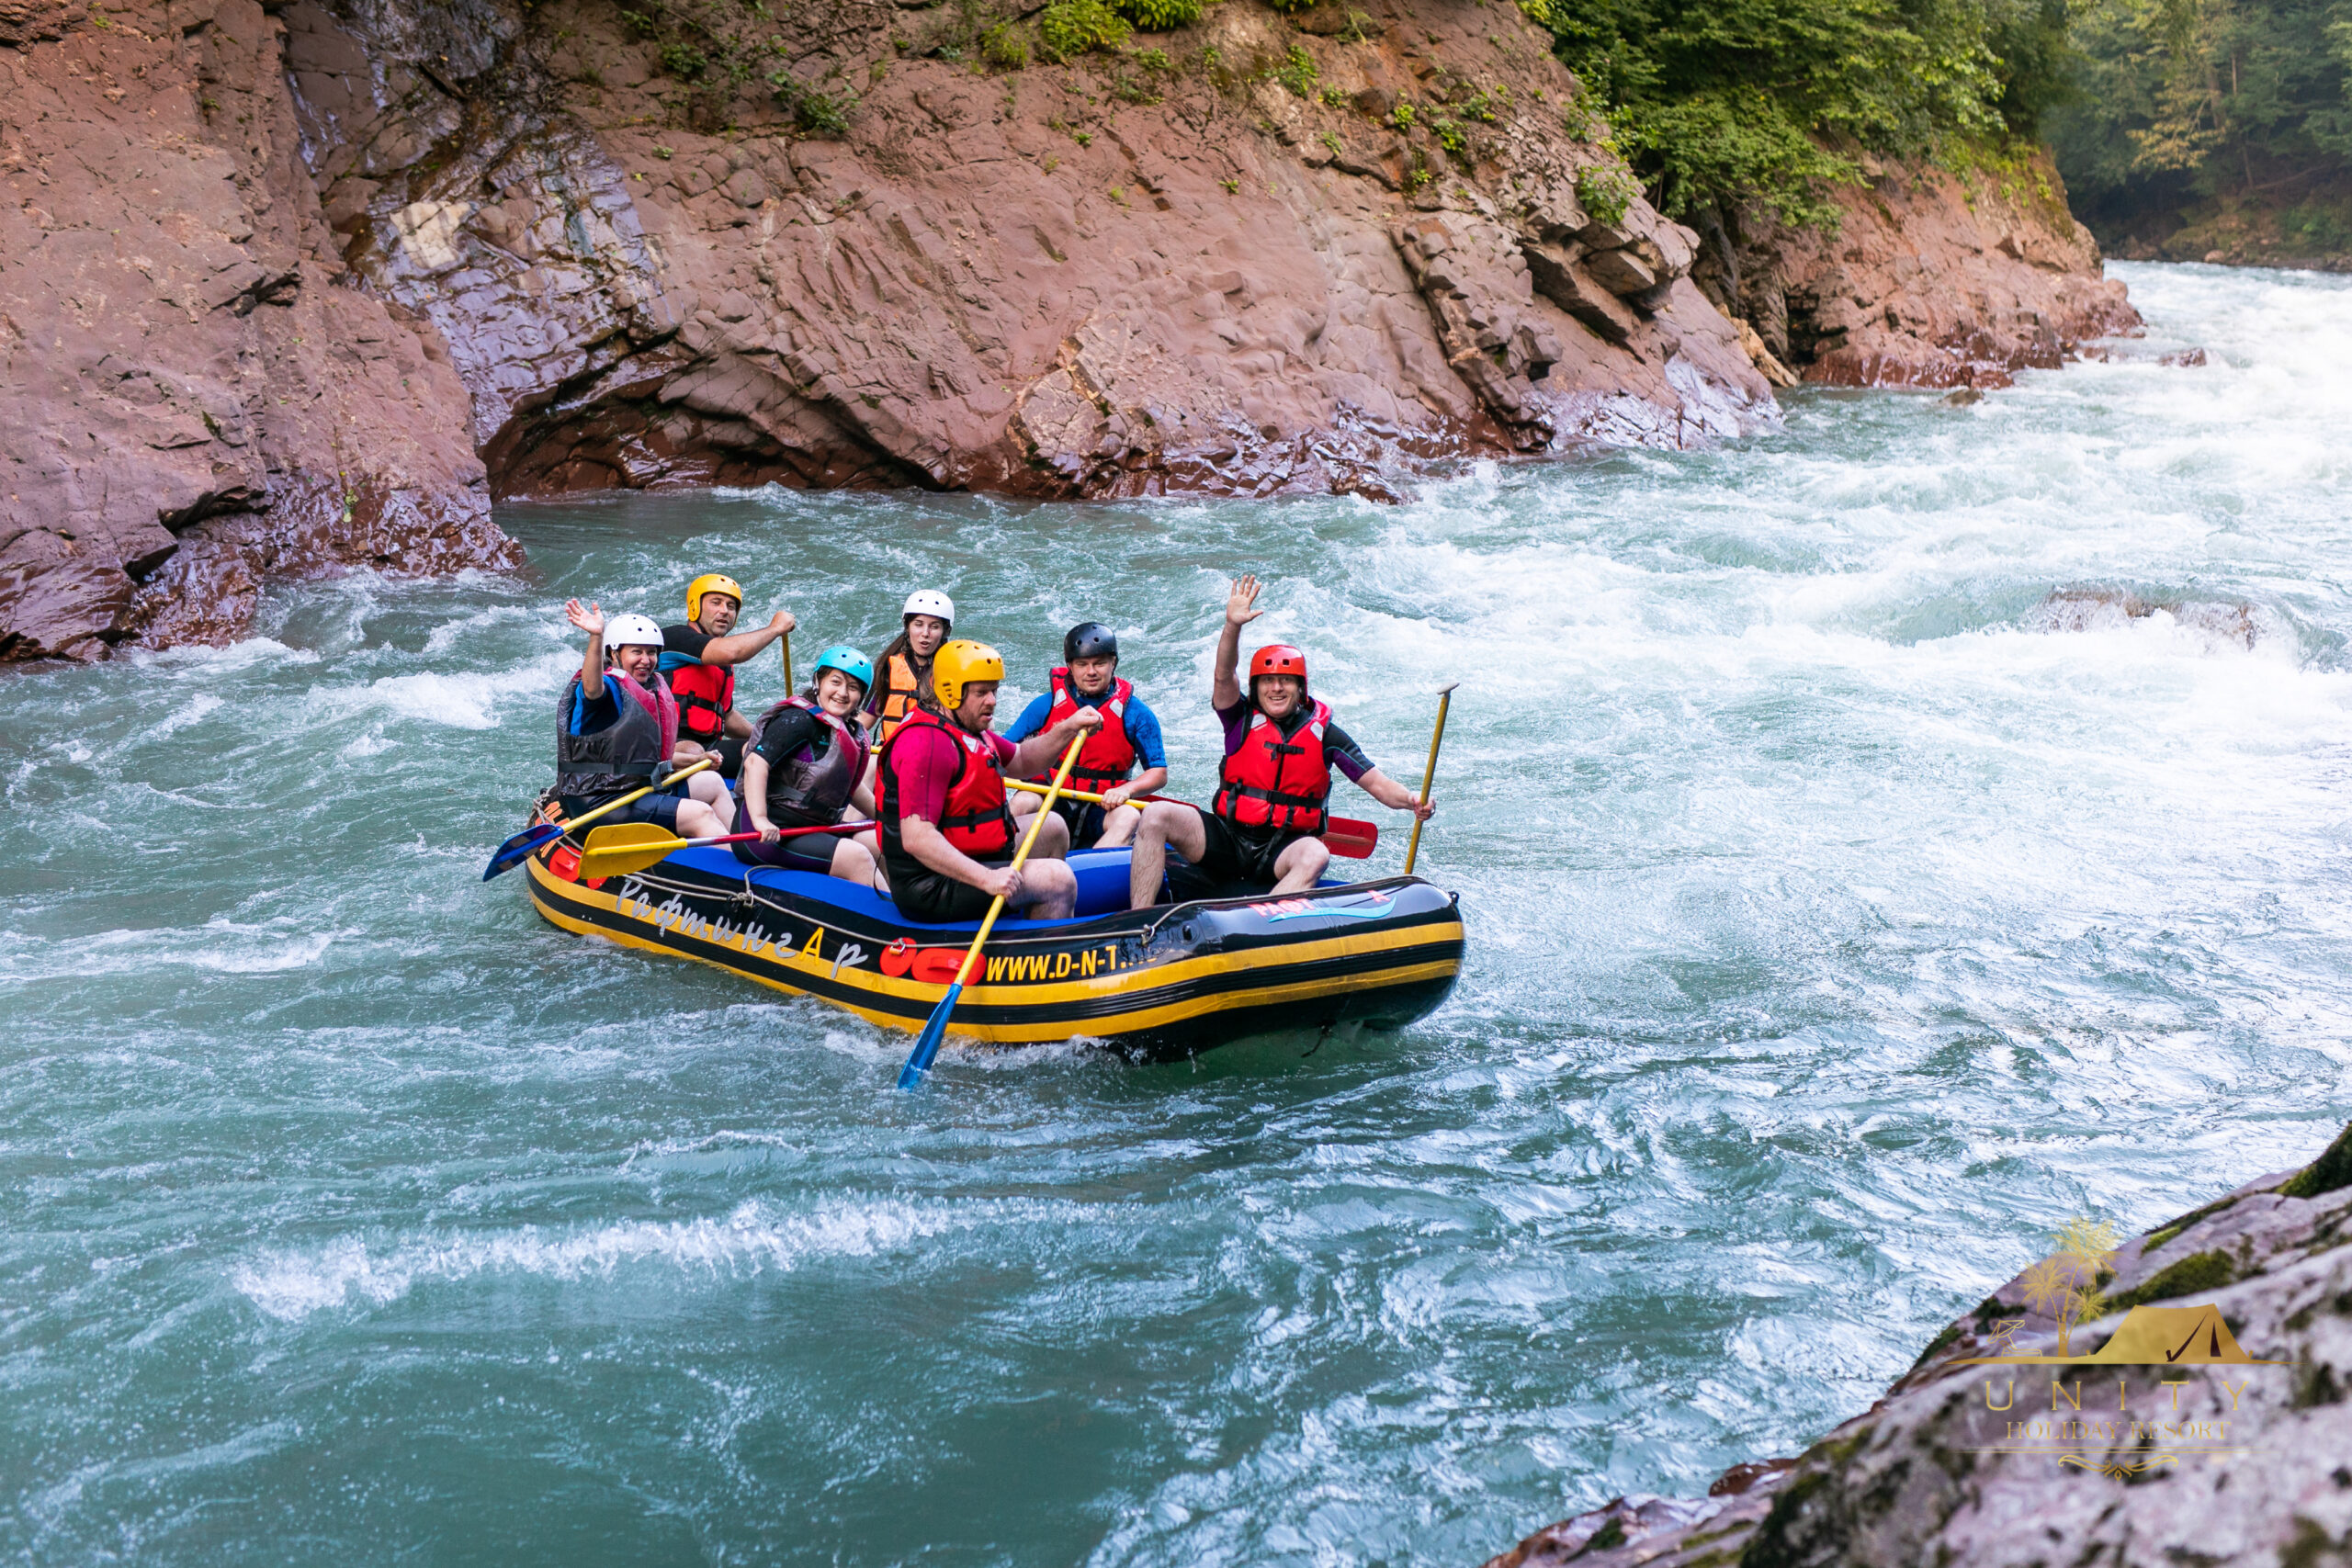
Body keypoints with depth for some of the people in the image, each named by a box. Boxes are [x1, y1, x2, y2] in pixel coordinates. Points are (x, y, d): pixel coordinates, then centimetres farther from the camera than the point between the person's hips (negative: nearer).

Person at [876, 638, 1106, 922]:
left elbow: (1021, 760, 27)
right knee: (1059, 880, -17)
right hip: (931, 888, -11)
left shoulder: (968, 728, 11)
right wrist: (986, 879, -37)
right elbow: (915, 838, -32)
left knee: (1051, 828, 22)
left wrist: (1069, 729, 11)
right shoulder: (928, 744, -24)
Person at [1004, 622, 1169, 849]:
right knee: (1022, 803, -29)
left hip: (1103, 808, -1)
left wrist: (1127, 789, -19)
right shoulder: (1047, 705, 2)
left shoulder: (1134, 713, -1)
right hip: (1052, 803, 1)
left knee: (1129, 817, -32)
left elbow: (1159, 773, 0)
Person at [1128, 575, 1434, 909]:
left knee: (1315, 856, -36)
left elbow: (1375, 782, 2)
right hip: (1227, 841, 1)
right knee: (1156, 815, -21)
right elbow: (1223, 677, -13)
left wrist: (1410, 800, -19)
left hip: (1280, 854, -1)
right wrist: (1233, 625, -30)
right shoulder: (1243, 720, 5)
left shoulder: (1324, 733, 5)